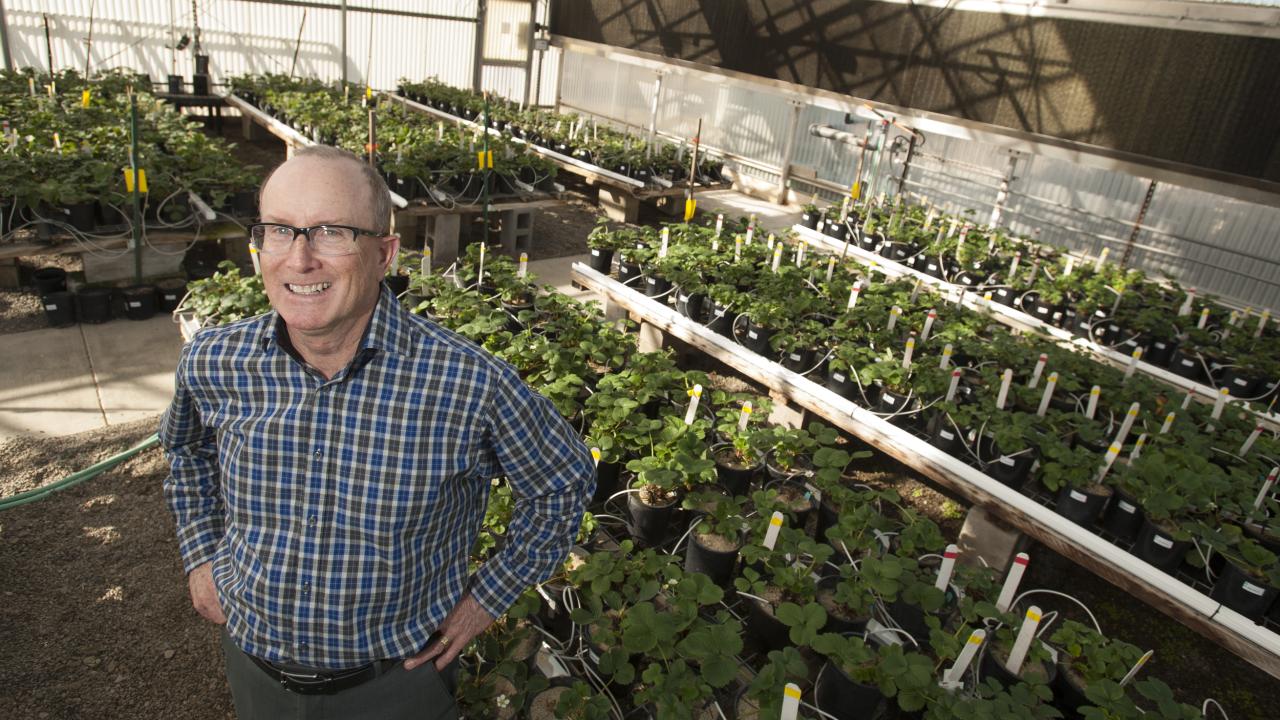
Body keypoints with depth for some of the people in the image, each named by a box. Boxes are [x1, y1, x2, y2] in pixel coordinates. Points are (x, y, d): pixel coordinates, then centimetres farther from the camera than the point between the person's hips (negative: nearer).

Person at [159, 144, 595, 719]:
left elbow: (565, 481, -10)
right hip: (252, 667, 4)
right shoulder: (212, 364, -15)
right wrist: (201, 555, 6)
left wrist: (487, 597, -7)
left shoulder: (467, 382, -27)